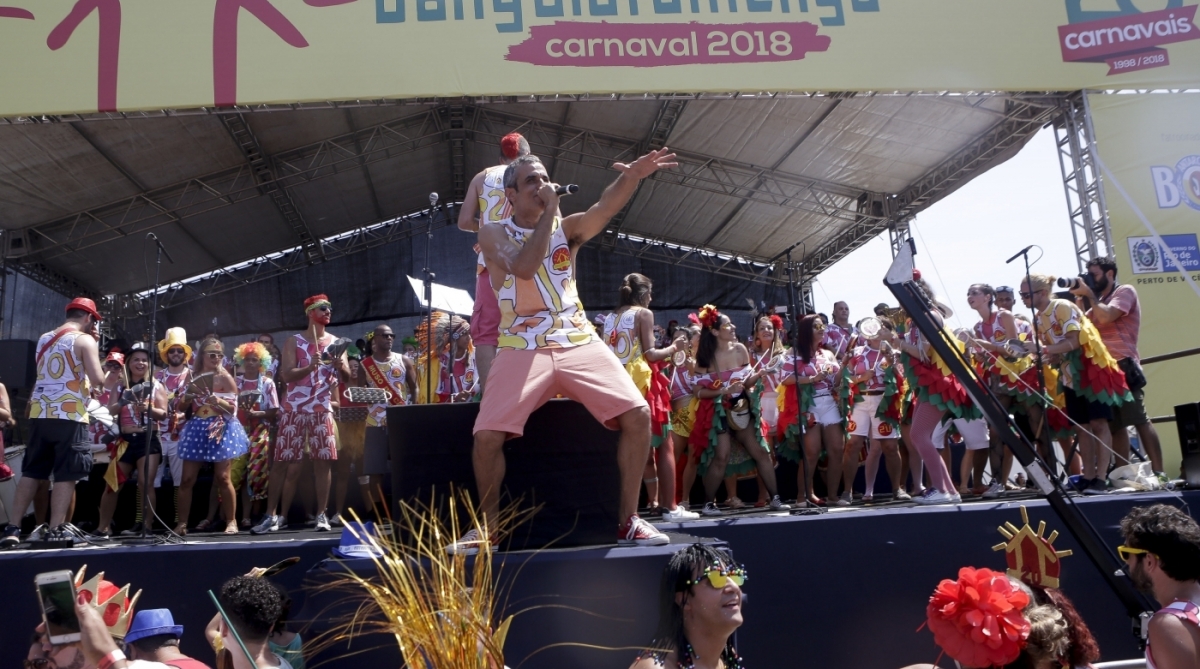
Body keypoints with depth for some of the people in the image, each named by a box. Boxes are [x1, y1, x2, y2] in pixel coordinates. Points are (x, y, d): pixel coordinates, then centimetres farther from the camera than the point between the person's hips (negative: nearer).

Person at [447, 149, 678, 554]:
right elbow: (524, 267, -18)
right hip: (523, 348, -2)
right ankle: (487, 525, 9)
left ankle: (628, 520, 1)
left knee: (637, 414, -14)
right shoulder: (495, 234, 4)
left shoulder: (567, 228, 10)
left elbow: (604, 209, -12)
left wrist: (632, 176, -32)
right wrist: (548, 209, -12)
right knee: (488, 435, -18)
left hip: (578, 341, 2)